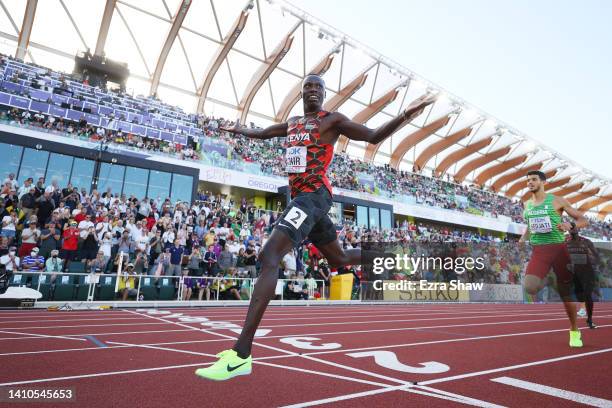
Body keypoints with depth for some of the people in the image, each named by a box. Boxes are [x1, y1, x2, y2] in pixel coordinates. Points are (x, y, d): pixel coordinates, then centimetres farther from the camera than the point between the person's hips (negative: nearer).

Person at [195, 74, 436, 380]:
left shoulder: (332, 120, 4)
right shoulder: (292, 124, 24)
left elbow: (373, 137, 0)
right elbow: (262, 133, 40)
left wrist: (404, 116, -13)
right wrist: (238, 130, 51)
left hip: (314, 196, -9)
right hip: (301, 198, 9)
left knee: (268, 256, -25)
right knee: (339, 258, 20)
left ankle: (240, 354, -28)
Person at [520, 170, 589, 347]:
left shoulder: (557, 201, -1)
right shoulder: (527, 205, 10)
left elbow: (584, 220, -1)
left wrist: (570, 224, -21)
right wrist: (521, 241, 11)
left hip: (559, 248, -2)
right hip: (538, 251, 2)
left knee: (566, 293, 8)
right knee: (529, 287, -25)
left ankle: (574, 331, 28)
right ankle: (543, 281, 8)